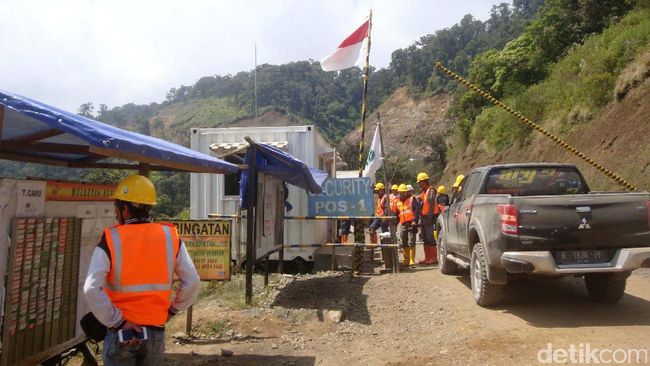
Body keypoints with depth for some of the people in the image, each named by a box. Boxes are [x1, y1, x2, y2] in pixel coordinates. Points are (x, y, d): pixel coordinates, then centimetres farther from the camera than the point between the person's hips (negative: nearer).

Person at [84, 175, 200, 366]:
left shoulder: (110, 240, -12)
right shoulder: (170, 237, -4)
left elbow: (92, 289, -20)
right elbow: (193, 282, -3)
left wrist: (117, 322, -11)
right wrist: (172, 310, 9)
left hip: (121, 332, -2)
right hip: (156, 331, 2)